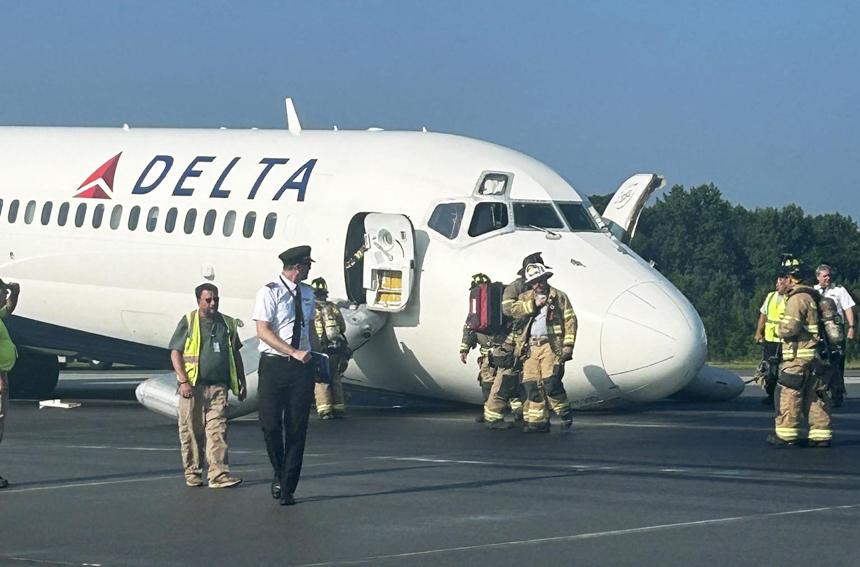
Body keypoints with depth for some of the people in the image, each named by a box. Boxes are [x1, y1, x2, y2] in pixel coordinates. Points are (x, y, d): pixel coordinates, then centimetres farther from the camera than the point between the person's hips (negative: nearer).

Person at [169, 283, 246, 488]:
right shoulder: (188, 322, 2)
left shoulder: (227, 324, 14)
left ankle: (219, 474, -12)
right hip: (193, 386, -2)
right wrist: (183, 381, -11)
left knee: (218, 429, -7)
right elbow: (175, 353, -2)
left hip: (218, 386, 2)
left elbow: (235, 355, 22)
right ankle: (193, 472, 13)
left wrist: (242, 383, 20)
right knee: (191, 431, 3)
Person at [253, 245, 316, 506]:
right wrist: (294, 353, -19)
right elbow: (263, 331, -13)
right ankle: (280, 474, 19)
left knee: (297, 429, 0)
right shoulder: (269, 292, -7)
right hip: (273, 365, -4)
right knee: (270, 424, -6)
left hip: (301, 367, 4)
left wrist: (308, 353, 11)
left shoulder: (307, 293, 11)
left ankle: (288, 489, 4)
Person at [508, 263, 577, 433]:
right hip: (531, 347, 5)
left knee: (550, 381, -18)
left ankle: (566, 416, -3)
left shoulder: (559, 296, 8)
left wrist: (568, 344, -7)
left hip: (551, 345, -5)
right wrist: (533, 304, -10)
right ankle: (538, 421, 6)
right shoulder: (526, 297, 20)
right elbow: (515, 310, 1)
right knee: (531, 384, -1)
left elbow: (570, 320, 2)